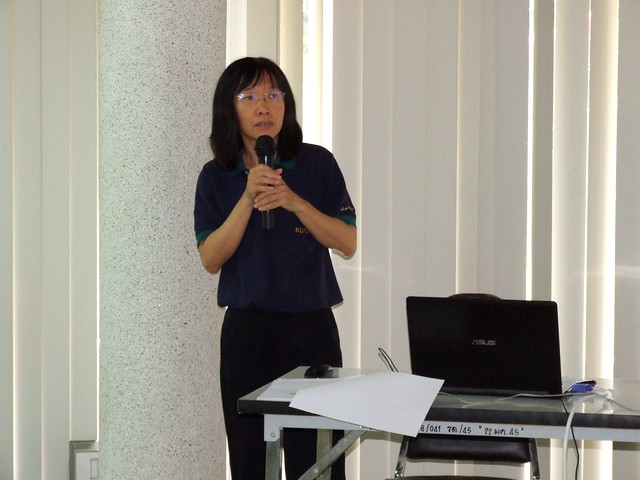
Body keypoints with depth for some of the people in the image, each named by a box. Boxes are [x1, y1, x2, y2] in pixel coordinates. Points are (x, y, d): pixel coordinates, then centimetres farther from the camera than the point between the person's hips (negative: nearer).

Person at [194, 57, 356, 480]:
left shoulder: (318, 164, 1)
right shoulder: (216, 177, 4)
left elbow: (348, 243, -3)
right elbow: (211, 258, -4)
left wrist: (294, 202, -16)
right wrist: (248, 199, -15)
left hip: (312, 328, -1)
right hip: (247, 330, 1)